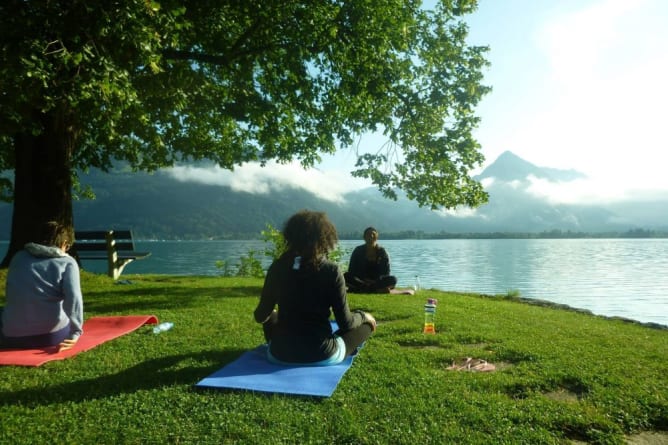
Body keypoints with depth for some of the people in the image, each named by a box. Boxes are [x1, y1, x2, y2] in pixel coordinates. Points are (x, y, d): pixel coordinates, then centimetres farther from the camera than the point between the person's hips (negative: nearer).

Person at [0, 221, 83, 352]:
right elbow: (73, 298, -16)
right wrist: (75, 332, -12)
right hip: (53, 334, -3)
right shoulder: (67, 262, -1)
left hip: (13, 336, 3)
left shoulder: (18, 256, 12)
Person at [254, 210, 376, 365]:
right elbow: (345, 323, -12)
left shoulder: (278, 267, -7)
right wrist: (364, 316, 10)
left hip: (280, 354, 2)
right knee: (366, 323, 17)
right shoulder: (331, 271, -15)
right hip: (322, 356, -1)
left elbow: (261, 316, 1)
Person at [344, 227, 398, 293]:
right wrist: (364, 281, -20)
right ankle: (377, 289, -31)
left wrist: (375, 281, -22)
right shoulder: (358, 251, 2)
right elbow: (351, 271, -3)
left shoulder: (382, 252, 3)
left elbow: (385, 272, -3)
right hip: (361, 281, 0)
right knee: (346, 276, -29)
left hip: (377, 281, 0)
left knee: (393, 279, -28)